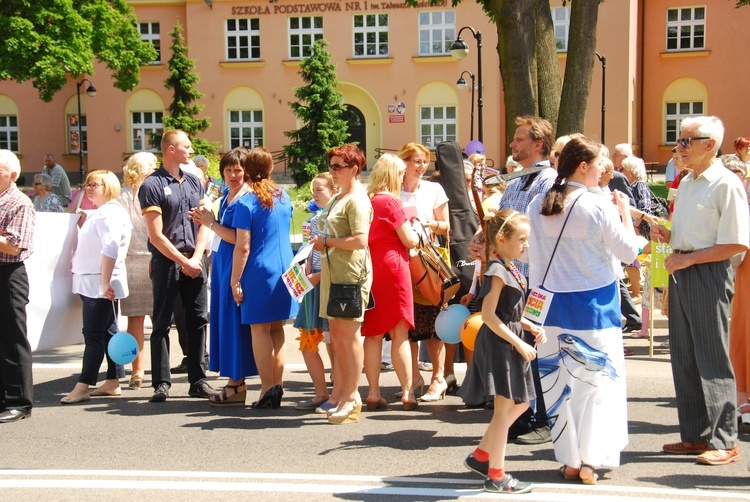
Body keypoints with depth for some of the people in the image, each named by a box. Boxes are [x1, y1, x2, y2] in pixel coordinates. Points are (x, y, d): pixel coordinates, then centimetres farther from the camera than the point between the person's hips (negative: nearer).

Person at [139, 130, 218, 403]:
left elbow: (203, 225, 10)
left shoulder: (193, 183, 14)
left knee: (198, 320, 6)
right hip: (166, 262, -5)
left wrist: (196, 258, -4)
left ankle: (198, 380, 12)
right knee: (162, 323, 1)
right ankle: (161, 383, 6)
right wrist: (183, 262, -10)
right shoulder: (152, 185, -5)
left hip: (194, 261, 5)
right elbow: (156, 236, -10)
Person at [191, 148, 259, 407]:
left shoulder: (246, 200, -13)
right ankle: (234, 381, 19)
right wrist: (205, 221, 5)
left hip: (236, 267, -9)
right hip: (221, 266, 9)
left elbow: (238, 239, -18)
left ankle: (237, 385, 4)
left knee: (233, 323, -4)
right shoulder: (226, 197, 15)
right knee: (224, 321, 11)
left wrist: (211, 223, -11)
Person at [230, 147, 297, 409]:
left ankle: (268, 388, 1)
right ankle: (278, 385, 14)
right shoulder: (284, 198, 8)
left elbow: (243, 247, -13)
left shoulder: (246, 203, -11)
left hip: (259, 272, -6)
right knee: (277, 329, 12)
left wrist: (235, 281, -8)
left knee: (260, 330, 2)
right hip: (284, 269, 6)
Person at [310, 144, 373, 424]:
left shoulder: (357, 200, -12)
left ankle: (352, 398, 3)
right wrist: (321, 244, 9)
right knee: (337, 333, 12)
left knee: (349, 333, -5)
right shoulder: (337, 198, 18)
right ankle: (339, 393, 20)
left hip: (351, 273, -10)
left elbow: (359, 240, -23)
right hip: (333, 272, 10)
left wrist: (327, 241, -13)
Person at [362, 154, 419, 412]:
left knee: (373, 333, 8)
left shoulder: (366, 200, 10)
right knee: (399, 333, -1)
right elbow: (409, 240, -9)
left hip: (369, 269, 6)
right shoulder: (391, 201, -10)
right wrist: (416, 230, 12)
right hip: (392, 267, -6)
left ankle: (373, 393, 9)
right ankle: (407, 393, 2)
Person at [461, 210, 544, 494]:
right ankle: (496, 476, 8)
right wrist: (518, 343, -20)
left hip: (511, 344, 10)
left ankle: (481, 455, 26)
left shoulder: (509, 269, 12)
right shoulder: (497, 271, -17)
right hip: (499, 344, -10)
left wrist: (530, 327, 6)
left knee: (519, 404, 17)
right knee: (504, 408, -2)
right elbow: (488, 315, -21)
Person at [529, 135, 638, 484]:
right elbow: (628, 252, -5)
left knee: (560, 379, 10)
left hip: (553, 304, 4)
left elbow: (534, 259, 6)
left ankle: (570, 461, 16)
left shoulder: (538, 207, 1)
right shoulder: (601, 207, -12)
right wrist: (625, 211, 5)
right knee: (599, 379, 6)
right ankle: (590, 460, 5)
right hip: (595, 305, -4)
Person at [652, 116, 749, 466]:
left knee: (712, 359, -3)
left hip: (708, 274, -9)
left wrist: (687, 258, -16)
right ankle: (695, 435, 22)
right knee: (683, 357, 11)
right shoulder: (686, 184, 16)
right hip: (680, 271, 9)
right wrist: (666, 235, 4)